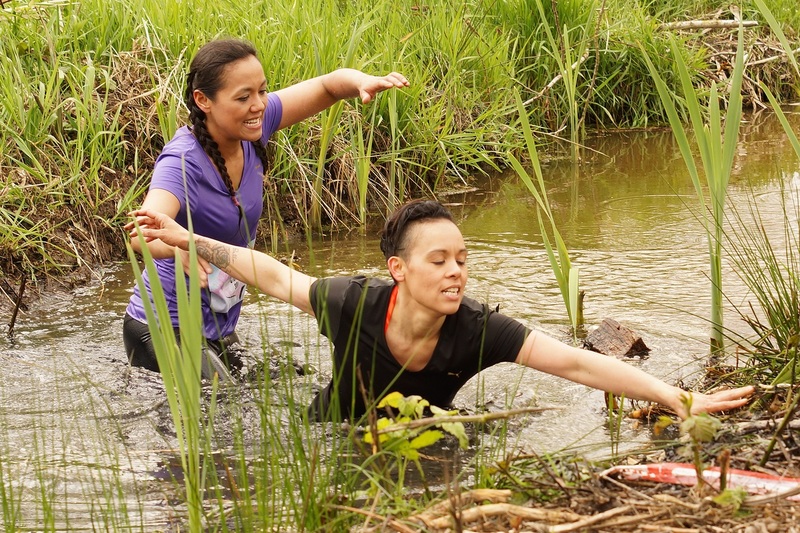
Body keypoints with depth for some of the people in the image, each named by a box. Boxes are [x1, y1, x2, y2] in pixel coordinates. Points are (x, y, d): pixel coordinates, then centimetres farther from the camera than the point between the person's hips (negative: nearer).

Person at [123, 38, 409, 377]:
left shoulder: (250, 132, -8)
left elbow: (331, 86, -1)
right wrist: (180, 248, -67)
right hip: (168, 333, -8)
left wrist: (364, 82, -24)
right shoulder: (182, 163, -28)